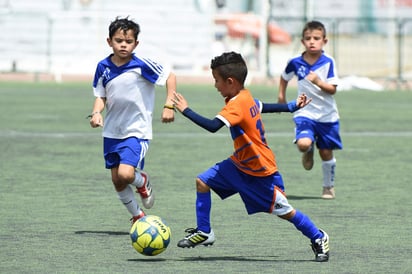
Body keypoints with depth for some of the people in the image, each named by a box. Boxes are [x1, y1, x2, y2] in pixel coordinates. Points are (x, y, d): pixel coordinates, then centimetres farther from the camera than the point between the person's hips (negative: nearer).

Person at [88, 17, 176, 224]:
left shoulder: (142, 65, -14)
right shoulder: (103, 67, -2)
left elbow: (170, 76, -5)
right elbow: (100, 96, 7)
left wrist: (169, 105, -11)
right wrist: (96, 112, -13)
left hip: (137, 130, -5)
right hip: (112, 131, 5)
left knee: (125, 174, -22)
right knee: (117, 182, 8)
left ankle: (143, 181, 14)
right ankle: (137, 216, 31)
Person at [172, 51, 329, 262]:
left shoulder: (236, 105, -28)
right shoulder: (246, 98, 0)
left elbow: (212, 126, -39)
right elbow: (263, 107, 16)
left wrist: (186, 110, -33)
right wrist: (292, 106, 33)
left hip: (261, 172, -9)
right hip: (240, 164, 9)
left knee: (284, 211, 1)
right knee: (203, 181, 2)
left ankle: (318, 238, 20)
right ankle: (204, 232, 9)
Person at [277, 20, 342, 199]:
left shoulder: (328, 62, -10)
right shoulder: (295, 62, -4)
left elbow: (332, 89, -12)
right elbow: (284, 77, 18)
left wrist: (318, 82, -28)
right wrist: (281, 95, 12)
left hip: (327, 116, 0)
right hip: (305, 113, 0)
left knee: (326, 153, 7)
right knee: (303, 144, -25)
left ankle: (329, 186, 29)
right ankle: (309, 152, 13)